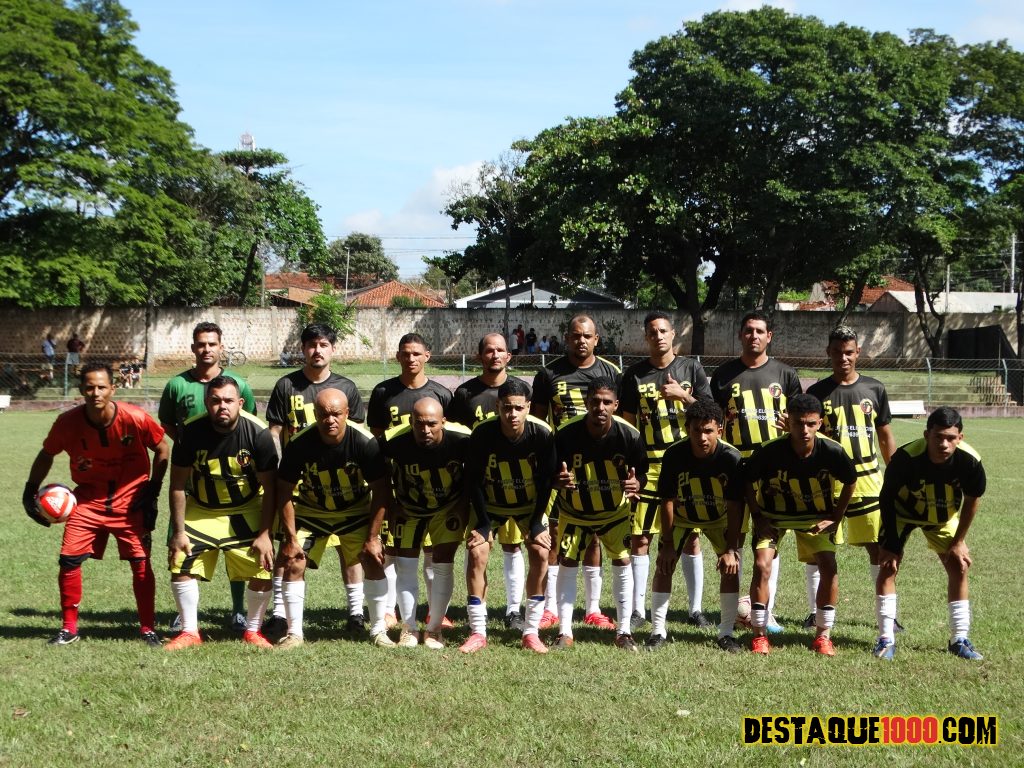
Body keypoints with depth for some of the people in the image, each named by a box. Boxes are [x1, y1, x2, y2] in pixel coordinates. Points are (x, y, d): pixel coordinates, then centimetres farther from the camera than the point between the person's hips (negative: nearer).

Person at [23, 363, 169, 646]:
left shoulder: (135, 418, -20)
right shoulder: (68, 422, -15)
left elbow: (162, 450, -3)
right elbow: (46, 455, 5)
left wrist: (153, 489, -5)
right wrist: (31, 491, -1)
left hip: (130, 500, -1)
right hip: (88, 499, 2)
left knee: (140, 563, -4)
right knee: (69, 560, -6)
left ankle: (148, 629, 11)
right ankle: (69, 628, 12)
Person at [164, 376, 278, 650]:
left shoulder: (258, 433, -20)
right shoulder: (190, 432, -18)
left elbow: (269, 488, -12)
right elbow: (178, 485, -8)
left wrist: (264, 534, -14)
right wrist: (178, 532, -9)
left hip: (246, 511, -1)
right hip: (201, 511, 1)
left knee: (262, 571, -8)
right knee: (181, 567, -7)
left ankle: (252, 631, 14)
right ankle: (189, 632, 10)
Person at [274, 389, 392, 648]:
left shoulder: (365, 442, -25)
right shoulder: (299, 444, -24)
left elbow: (380, 491, -16)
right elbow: (284, 493, -13)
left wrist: (372, 538, -17)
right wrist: (290, 538, -15)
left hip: (356, 510, 0)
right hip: (310, 512, 0)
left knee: (374, 561, -11)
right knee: (292, 565, -10)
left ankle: (378, 630, 3)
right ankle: (294, 632, 4)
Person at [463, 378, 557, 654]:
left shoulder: (542, 434, -25)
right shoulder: (482, 434, -27)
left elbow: (546, 480, -13)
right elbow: (473, 479, -16)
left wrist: (537, 523, -15)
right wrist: (483, 523, -18)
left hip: (530, 503, 1)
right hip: (490, 503, 0)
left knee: (541, 553, -14)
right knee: (476, 553, -15)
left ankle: (531, 632, -3)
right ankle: (478, 632, -5)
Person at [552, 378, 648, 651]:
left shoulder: (629, 435, -22)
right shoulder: (566, 434, -24)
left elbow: (642, 473, -10)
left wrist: (636, 484, -34)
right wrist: (559, 481, -38)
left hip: (615, 511, 0)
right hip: (574, 511, 0)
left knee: (622, 562, -5)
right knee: (567, 563, -3)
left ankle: (624, 631, 7)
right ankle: (565, 632, 8)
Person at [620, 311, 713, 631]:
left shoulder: (691, 368, 6)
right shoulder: (634, 375, 6)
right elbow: (628, 422, 7)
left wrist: (683, 396, -15)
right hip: (648, 464, 0)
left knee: (691, 537, 4)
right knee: (640, 537, -1)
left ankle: (696, 608, 13)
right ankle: (638, 609, 8)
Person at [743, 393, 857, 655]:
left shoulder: (832, 452, -26)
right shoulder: (768, 451, -29)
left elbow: (850, 482, -4)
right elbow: (748, 482, -9)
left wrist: (835, 518, -6)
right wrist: (757, 516, -12)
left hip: (817, 517, 1)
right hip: (773, 514, -1)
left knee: (829, 567, -12)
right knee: (762, 565, -17)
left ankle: (823, 636, 4)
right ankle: (759, 635, -2)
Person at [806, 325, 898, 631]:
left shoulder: (874, 389, 6)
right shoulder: (817, 392, 2)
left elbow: (885, 437, 12)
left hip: (867, 479, 1)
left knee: (878, 547, 1)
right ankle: (816, 612, 14)